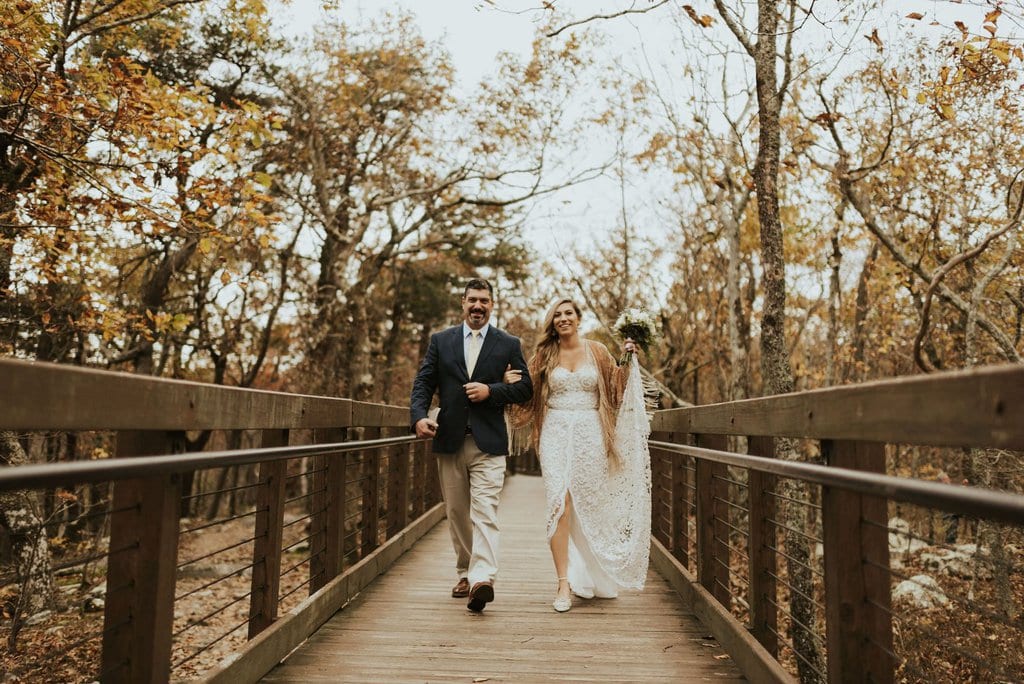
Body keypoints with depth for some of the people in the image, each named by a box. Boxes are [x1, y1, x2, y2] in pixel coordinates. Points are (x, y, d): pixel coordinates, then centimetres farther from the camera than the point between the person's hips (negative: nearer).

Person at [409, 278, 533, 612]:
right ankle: (465, 573, 26)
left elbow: (525, 387, 2)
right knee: (456, 513, 12)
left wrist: (491, 390, -13)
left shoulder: (509, 344, 5)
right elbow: (423, 383, 4)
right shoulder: (440, 340, 9)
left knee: (484, 512, -13)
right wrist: (419, 415, -13)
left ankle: (482, 579, -19)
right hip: (450, 440, 3)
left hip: (488, 442, -3)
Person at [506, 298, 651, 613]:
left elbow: (617, 386, 12)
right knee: (559, 505, -11)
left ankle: (588, 577, 27)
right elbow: (530, 395, 14)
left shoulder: (597, 351, 8)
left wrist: (628, 361, -1)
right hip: (556, 433, 0)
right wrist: (512, 383, -4)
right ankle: (564, 583, -9)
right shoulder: (544, 354, 9)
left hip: (589, 434, 1)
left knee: (588, 507, 8)